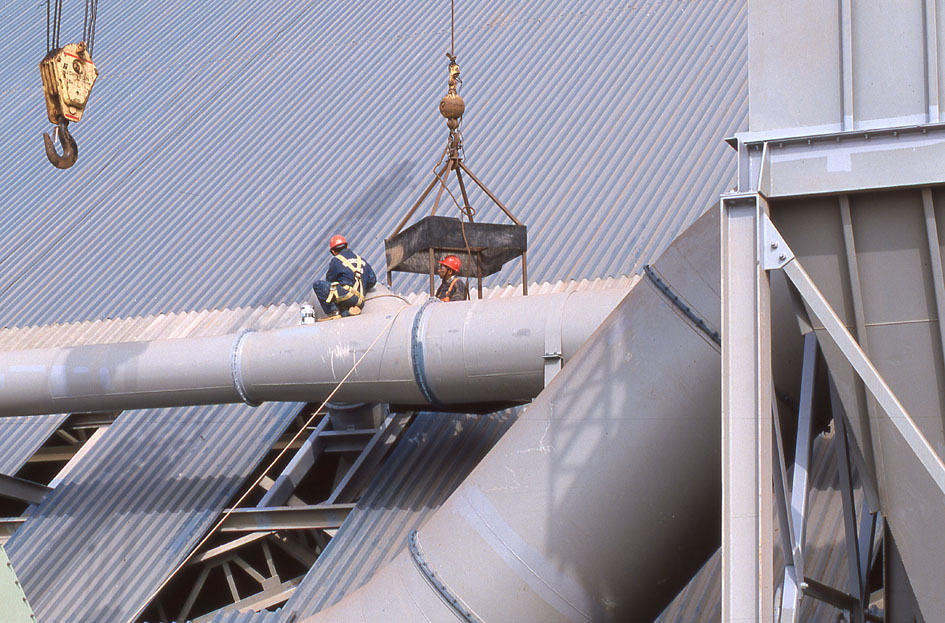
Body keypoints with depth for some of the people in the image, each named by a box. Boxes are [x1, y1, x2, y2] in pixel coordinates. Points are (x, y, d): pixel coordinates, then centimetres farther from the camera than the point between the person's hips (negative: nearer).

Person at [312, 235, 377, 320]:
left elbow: (329, 280, 10)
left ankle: (332, 311, -8)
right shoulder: (361, 260, 20)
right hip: (360, 302, 7)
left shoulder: (336, 261, 2)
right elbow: (372, 280, 21)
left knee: (317, 285, -1)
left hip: (347, 295, -7)